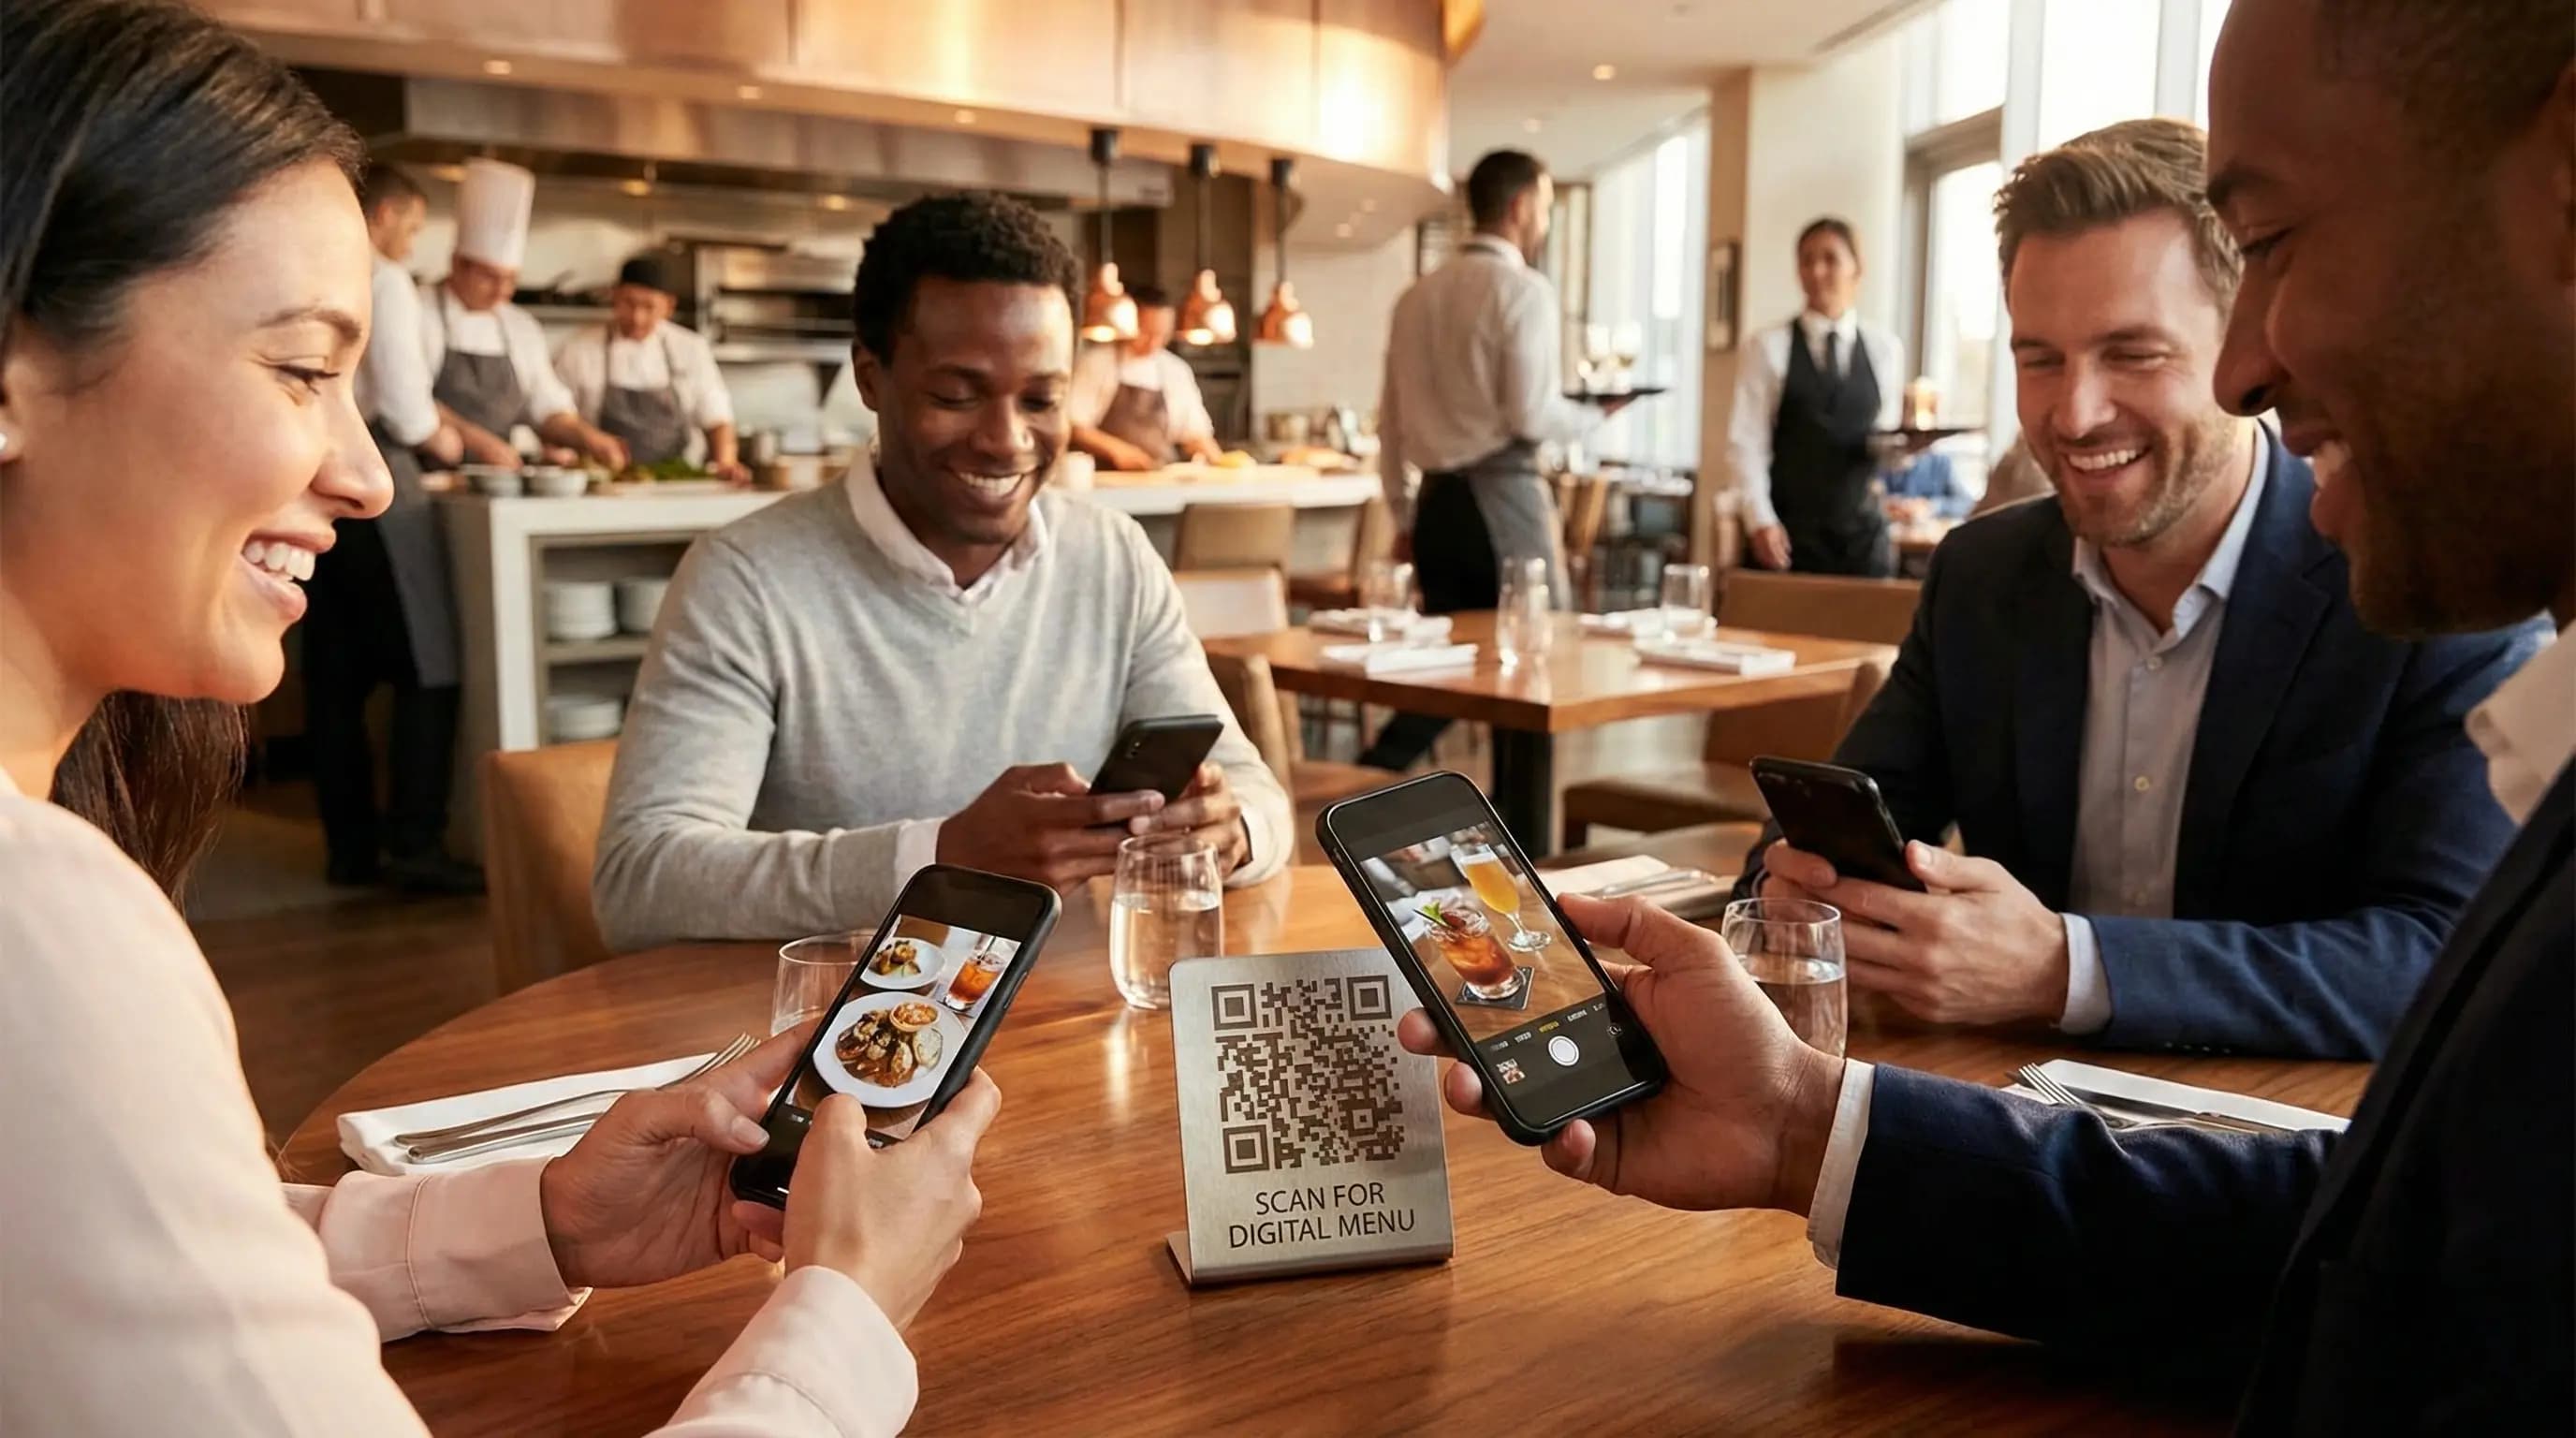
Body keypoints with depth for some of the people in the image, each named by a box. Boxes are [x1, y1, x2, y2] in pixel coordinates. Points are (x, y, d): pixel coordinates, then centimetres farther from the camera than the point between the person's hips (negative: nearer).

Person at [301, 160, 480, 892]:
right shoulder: (383, 281, -6)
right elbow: (401, 402, -15)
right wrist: (440, 439, 5)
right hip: (372, 473, -7)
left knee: (336, 675, 9)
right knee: (426, 671, -3)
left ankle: (350, 846, 14)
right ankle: (415, 845, -6)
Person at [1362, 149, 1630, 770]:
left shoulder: (1418, 295, 13)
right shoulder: (1525, 290, -7)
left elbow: (1390, 419, 14)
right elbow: (1533, 415, -15)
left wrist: (1403, 515, 20)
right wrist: (1597, 414, 5)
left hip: (1438, 499, 7)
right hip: (1504, 496, -7)